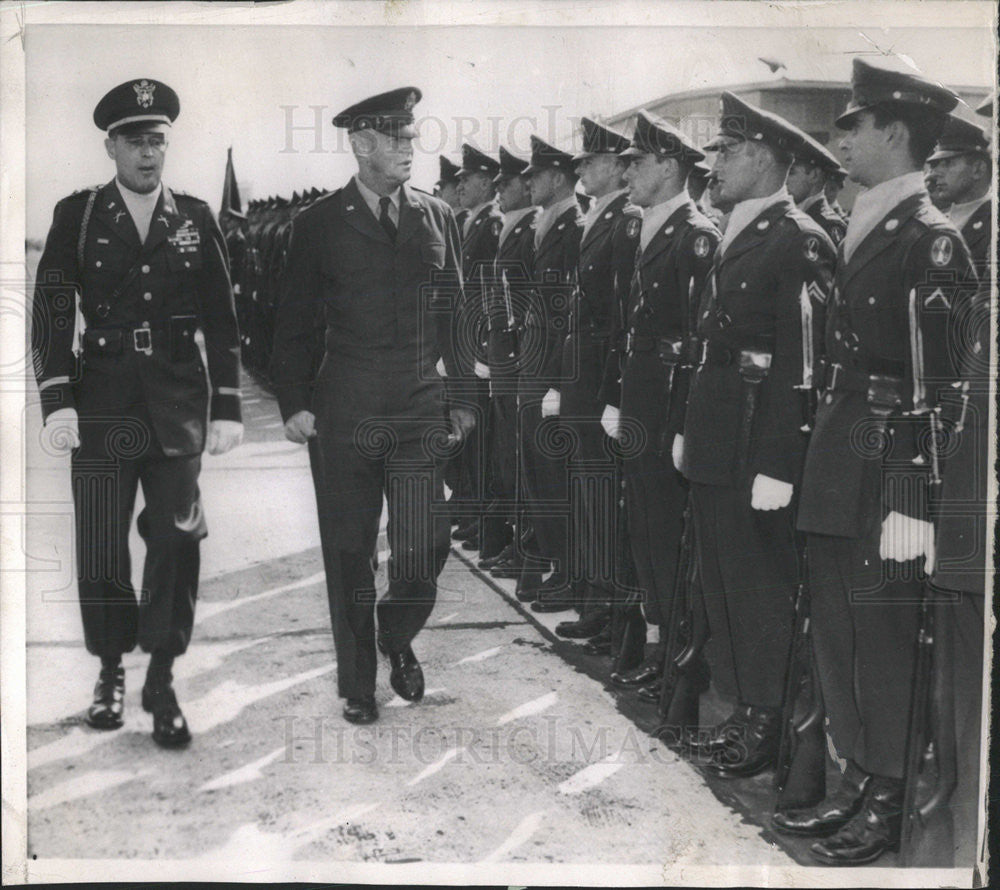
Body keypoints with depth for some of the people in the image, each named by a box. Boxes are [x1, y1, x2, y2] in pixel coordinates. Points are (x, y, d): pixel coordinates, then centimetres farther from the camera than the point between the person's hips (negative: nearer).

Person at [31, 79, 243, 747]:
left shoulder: (196, 220, 8)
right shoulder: (77, 216, 5)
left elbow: (223, 320, 8)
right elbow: (51, 313, 1)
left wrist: (227, 408, 2)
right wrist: (57, 401, -9)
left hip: (177, 403, 1)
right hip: (103, 401, 0)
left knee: (177, 539, -6)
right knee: (102, 547, 3)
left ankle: (162, 681, 6)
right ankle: (112, 672, 22)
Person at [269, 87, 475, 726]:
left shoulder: (438, 218, 10)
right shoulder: (319, 225, 4)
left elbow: (457, 314, 15)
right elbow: (296, 322, 7)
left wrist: (462, 396, 12)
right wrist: (295, 402, 0)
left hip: (422, 411, 1)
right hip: (346, 414, -1)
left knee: (426, 549, -6)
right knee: (349, 554, 5)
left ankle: (398, 638, 25)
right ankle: (357, 684, 20)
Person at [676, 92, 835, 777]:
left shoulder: (799, 243, -14)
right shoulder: (735, 237, 15)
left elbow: (802, 366, -18)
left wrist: (777, 464, -21)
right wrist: (691, 429, 14)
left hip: (759, 445, -9)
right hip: (717, 442, 9)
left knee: (762, 586, 1)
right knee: (722, 580, 15)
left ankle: (766, 726, 15)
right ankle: (742, 713, 28)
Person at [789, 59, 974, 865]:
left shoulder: (932, 241, -14)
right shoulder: (864, 231, 12)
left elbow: (945, 382, -18)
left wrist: (912, 497, -21)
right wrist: (823, 460, 13)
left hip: (891, 470, -8)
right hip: (841, 468, 9)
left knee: (884, 635, 2)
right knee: (836, 631, 15)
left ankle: (888, 802, 17)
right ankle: (857, 781, 29)